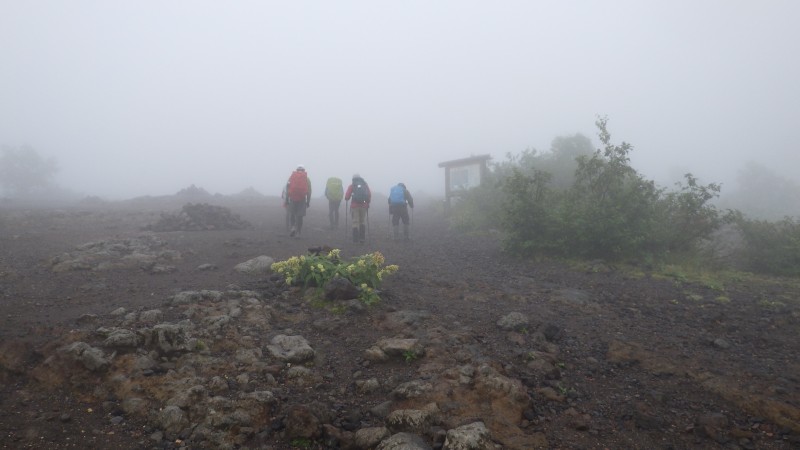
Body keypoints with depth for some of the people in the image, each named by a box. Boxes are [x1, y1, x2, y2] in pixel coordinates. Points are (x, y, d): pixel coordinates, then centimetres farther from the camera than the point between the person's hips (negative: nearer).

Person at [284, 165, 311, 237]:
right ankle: (297, 232, 6)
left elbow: (287, 189, 1)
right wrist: (308, 201, 8)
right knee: (299, 216, 5)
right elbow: (309, 191, 4)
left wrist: (286, 200, 4)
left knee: (291, 214, 14)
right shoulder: (307, 179, 9)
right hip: (302, 199, 0)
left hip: (292, 199, 0)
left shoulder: (291, 177, 8)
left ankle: (293, 227, -8)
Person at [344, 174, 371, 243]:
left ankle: (356, 239, 1)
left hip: (355, 206, -2)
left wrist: (347, 199, 18)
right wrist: (368, 202, 17)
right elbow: (369, 195, 3)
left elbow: (347, 197, -4)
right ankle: (362, 238, 11)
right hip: (364, 206, 2)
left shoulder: (351, 186, 1)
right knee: (363, 222, 14)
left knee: (355, 222, 3)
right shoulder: (365, 185, 8)